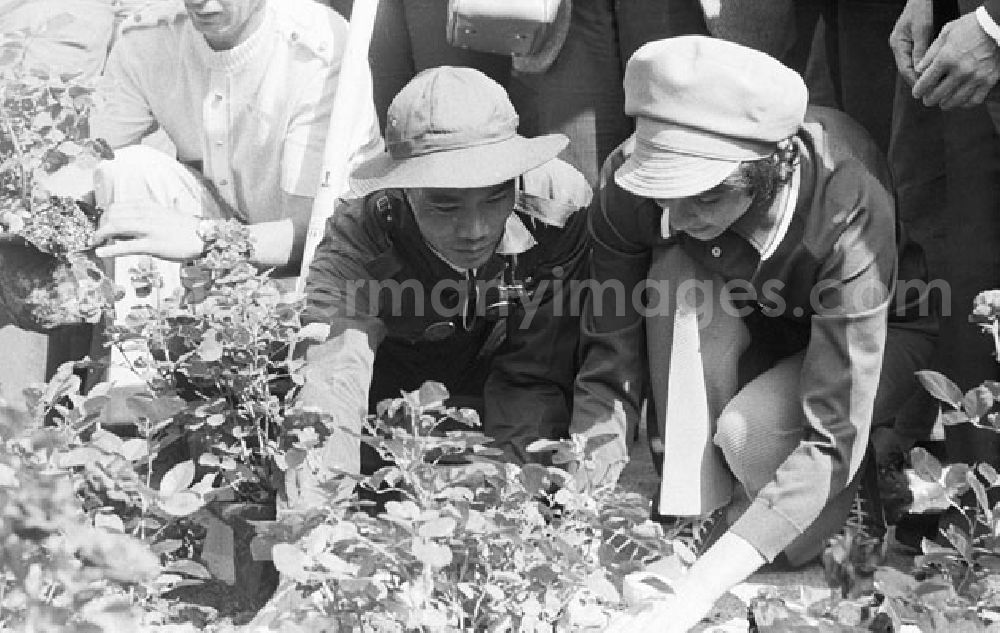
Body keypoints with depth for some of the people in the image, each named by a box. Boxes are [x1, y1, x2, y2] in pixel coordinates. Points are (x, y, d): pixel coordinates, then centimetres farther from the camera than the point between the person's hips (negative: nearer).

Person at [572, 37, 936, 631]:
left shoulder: (850, 209, -40)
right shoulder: (629, 185, -29)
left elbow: (830, 435, -42)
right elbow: (611, 360, -21)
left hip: (883, 332, -4)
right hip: (751, 331, 4)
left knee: (751, 432, -33)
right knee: (680, 280, -30)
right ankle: (697, 515, -20)